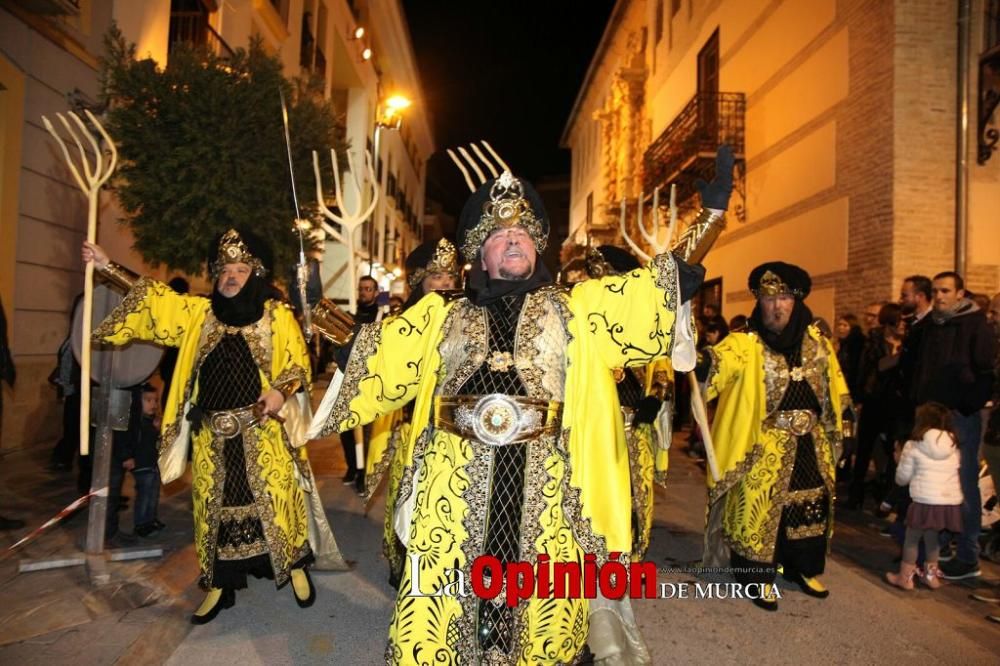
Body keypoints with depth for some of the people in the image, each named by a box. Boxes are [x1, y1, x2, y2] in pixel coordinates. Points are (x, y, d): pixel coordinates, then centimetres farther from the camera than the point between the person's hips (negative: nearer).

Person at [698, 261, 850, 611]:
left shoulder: (815, 340, 1)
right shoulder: (746, 344, -16)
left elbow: (833, 384, 15)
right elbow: (719, 361, -37)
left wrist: (835, 421, 16)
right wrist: (702, 362, -58)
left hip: (810, 445, 5)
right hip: (765, 447, -5)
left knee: (811, 505, 16)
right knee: (761, 508, 1)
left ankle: (805, 568, 36)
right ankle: (761, 576, 19)